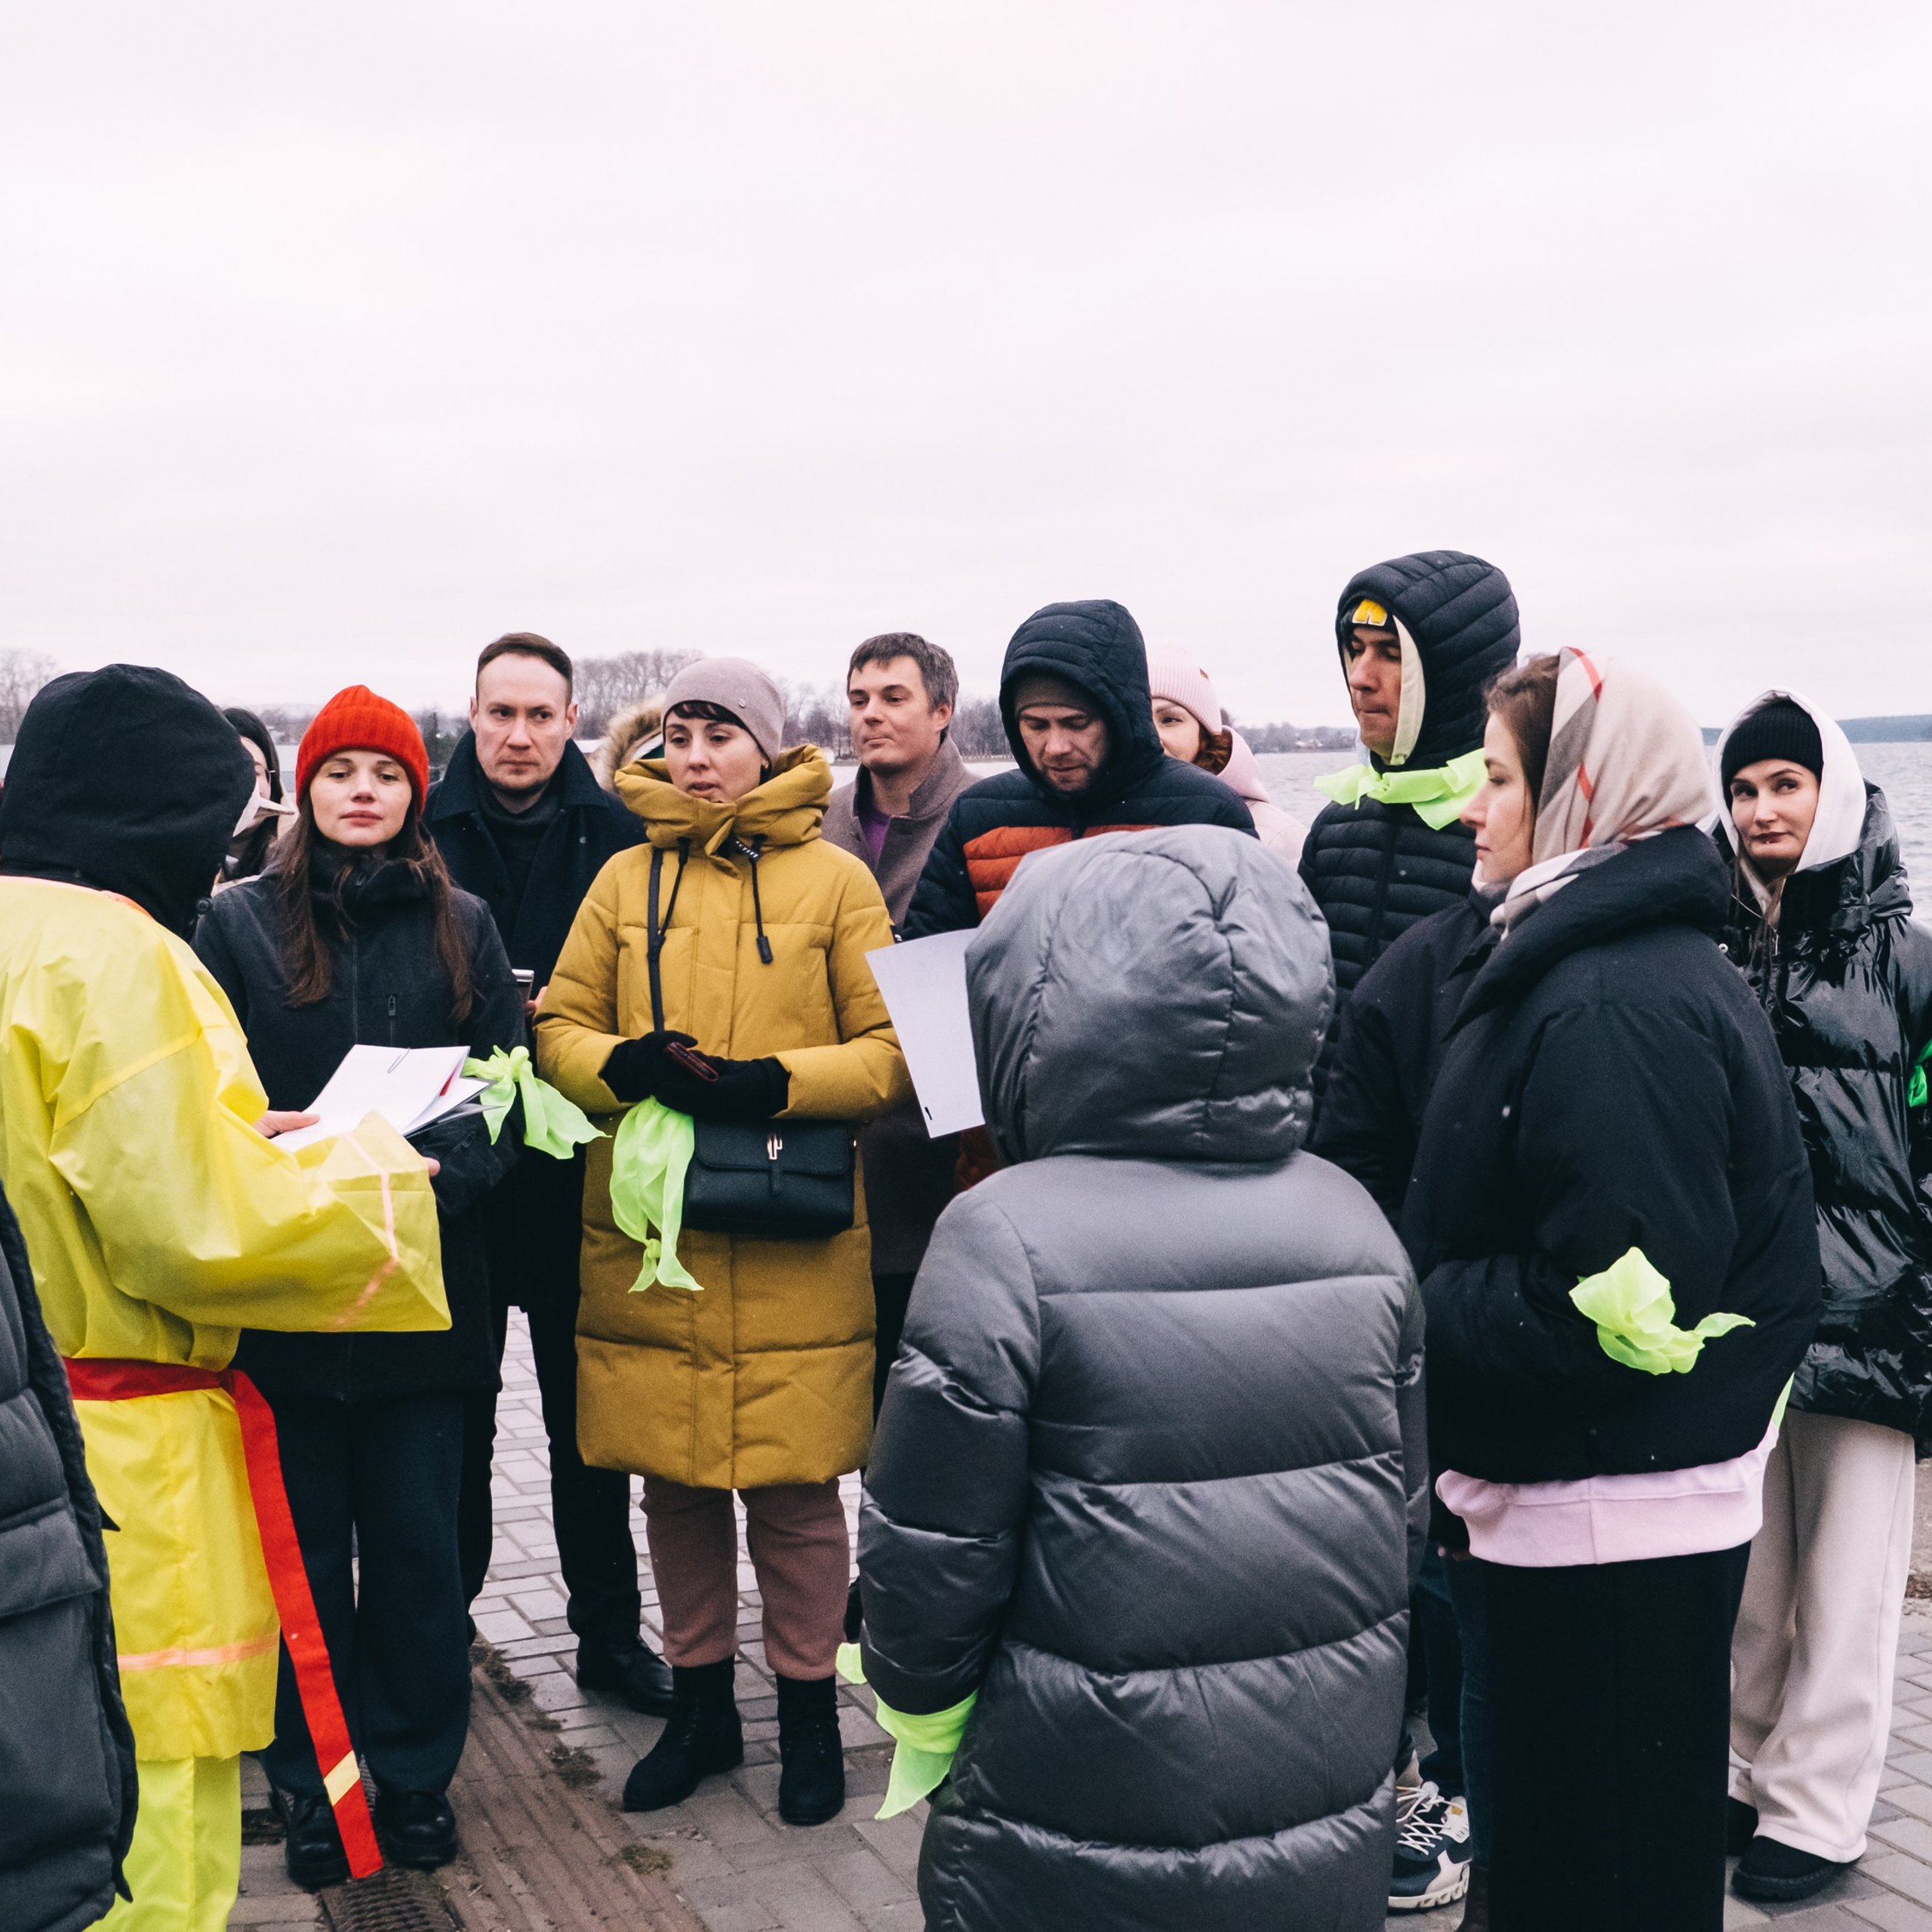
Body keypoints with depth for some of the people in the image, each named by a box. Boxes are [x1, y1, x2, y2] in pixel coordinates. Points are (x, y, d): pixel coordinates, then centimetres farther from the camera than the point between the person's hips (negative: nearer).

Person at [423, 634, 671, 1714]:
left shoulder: (615, 836, 0)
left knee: (589, 1411, 10)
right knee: (457, 1410, 12)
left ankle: (610, 1629, 22)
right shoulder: (424, 829, 1)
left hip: (579, 1169, 0)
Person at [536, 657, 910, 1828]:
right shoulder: (626, 879, 9)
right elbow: (561, 1028, 10)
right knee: (674, 1476, 12)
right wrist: (626, 1065, -11)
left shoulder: (836, 879, 2)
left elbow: (893, 1049, -2)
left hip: (795, 1244, -3)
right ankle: (703, 1703, 29)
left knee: (795, 1480, 4)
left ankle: (809, 1709, 23)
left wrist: (775, 1082, -16)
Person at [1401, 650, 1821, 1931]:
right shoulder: (1621, 963, 11)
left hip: (1616, 1518, -10)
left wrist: (1413, 1308, -16)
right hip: (1591, 1494, 10)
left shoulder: (1616, 1006, -23)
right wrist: (1416, 1288, 3)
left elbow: (1615, 1300, -27)